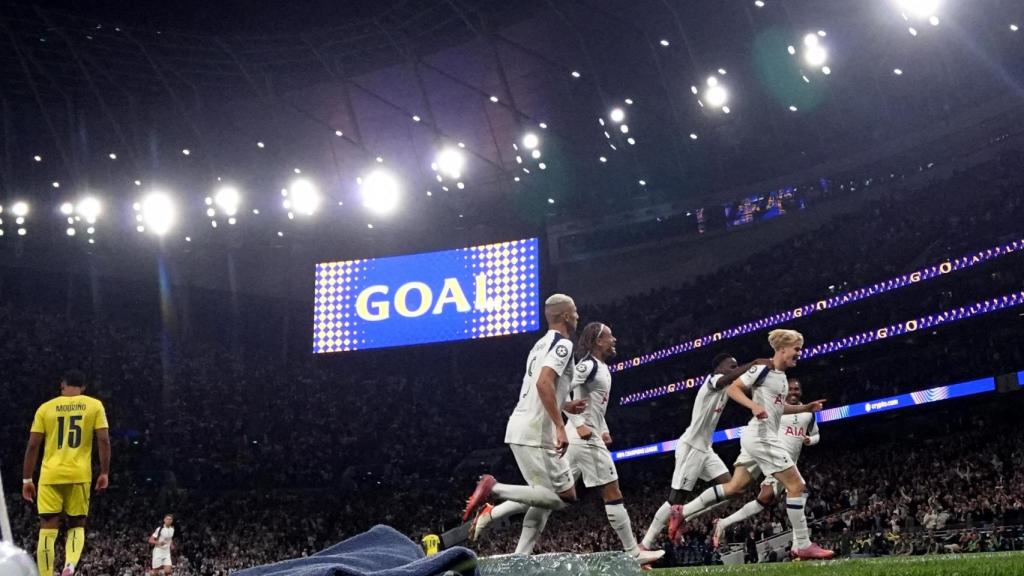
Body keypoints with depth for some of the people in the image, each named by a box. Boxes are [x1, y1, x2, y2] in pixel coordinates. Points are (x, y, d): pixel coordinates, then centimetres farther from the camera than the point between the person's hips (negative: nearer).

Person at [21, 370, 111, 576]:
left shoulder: (45, 408, 6)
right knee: (77, 525, 13)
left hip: (51, 475, 0)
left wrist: (26, 479, 9)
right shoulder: (94, 405, 5)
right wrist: (105, 473, 3)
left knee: (48, 528, 3)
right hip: (79, 475, 0)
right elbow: (104, 441, -3)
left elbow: (33, 446, 3)